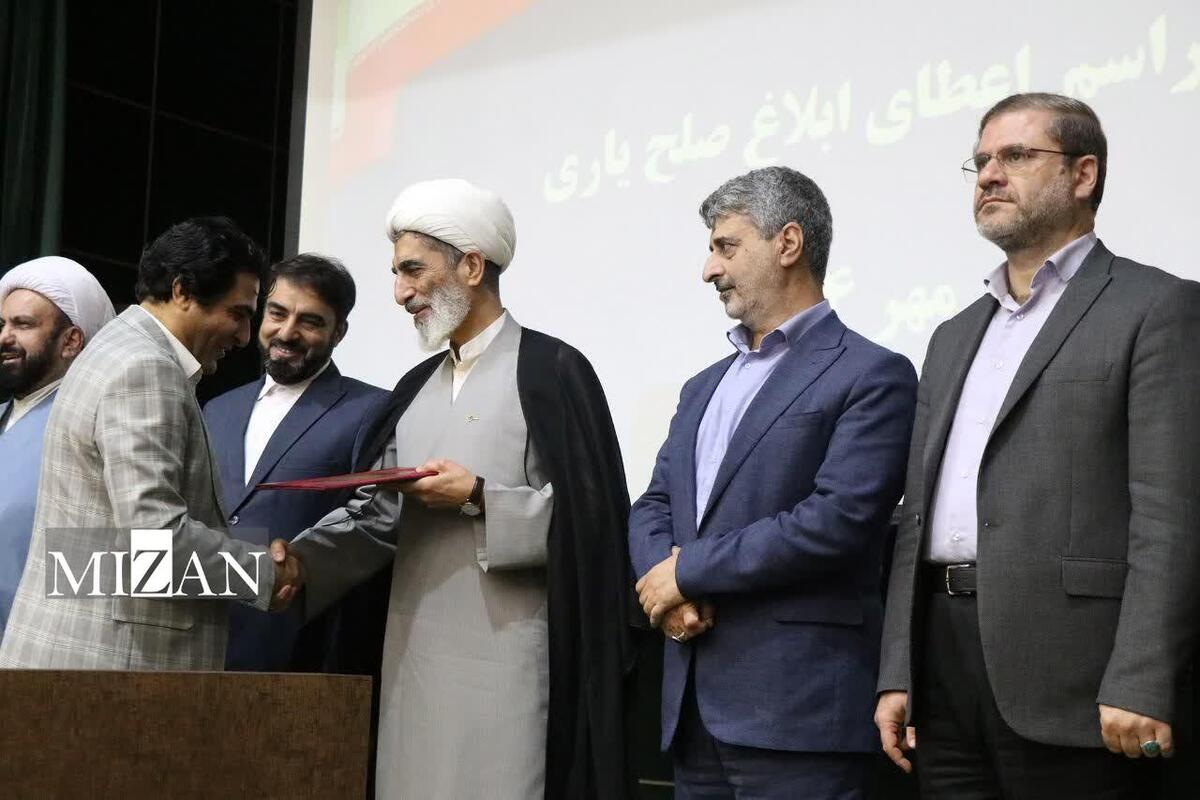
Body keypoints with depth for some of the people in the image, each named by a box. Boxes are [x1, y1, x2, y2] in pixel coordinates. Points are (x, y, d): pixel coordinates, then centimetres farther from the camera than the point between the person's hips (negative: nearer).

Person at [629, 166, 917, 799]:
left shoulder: (871, 376, -5)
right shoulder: (704, 388, 20)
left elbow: (838, 519, -16)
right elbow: (653, 508, 16)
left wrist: (688, 572, -10)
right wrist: (667, 593, -6)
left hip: (798, 708, -7)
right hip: (693, 705, 7)